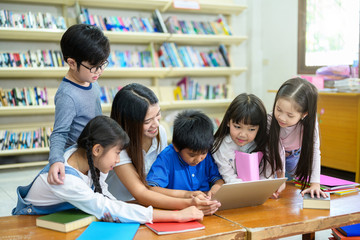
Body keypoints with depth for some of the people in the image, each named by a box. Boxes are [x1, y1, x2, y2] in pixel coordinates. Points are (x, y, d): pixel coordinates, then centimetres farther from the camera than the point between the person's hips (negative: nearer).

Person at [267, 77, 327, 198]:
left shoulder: (309, 121, -38)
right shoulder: (270, 120, -41)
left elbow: (314, 151, -34)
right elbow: (278, 149, -33)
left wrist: (315, 184, -38)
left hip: (295, 155, 1)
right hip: (274, 154, -1)